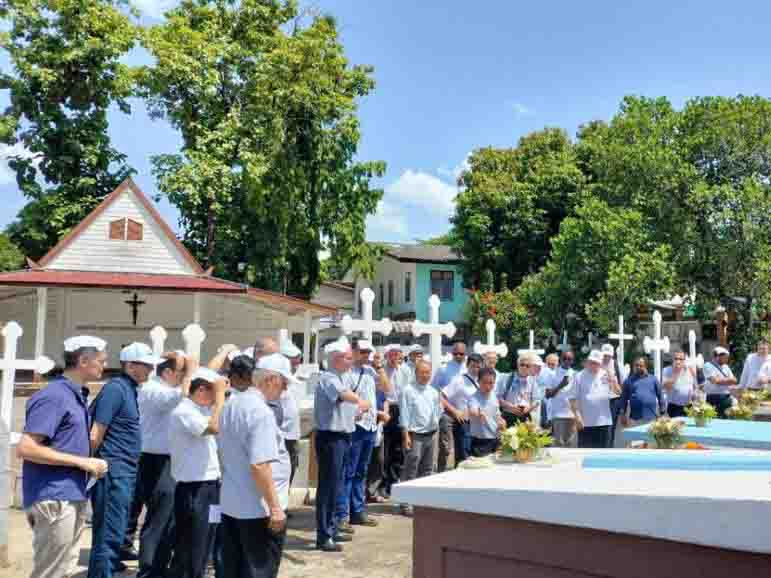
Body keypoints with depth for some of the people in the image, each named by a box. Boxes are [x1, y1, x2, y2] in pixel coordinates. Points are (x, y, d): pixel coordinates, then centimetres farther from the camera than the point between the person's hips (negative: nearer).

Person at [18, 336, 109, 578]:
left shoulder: (76, 395, 11)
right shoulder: (54, 396, -16)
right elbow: (25, 448, -22)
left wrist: (90, 464, 6)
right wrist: (82, 461, -19)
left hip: (73, 497, 9)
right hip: (54, 500, -9)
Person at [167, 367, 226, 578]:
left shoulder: (202, 409, 11)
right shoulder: (184, 412, -18)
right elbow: (215, 427, -33)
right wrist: (220, 394, -24)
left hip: (208, 487, 10)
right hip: (193, 491, -9)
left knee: (201, 551, 20)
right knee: (189, 553, 1)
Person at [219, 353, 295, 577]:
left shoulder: (230, 405, 9)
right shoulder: (260, 411, -21)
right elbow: (260, 465, -26)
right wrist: (275, 506, -21)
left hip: (230, 504, 9)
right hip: (259, 509, -9)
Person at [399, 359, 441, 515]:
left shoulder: (434, 392, 10)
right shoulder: (409, 391, -6)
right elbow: (405, 414, -9)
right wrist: (406, 435, -13)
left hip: (430, 435, 6)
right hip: (415, 435, -6)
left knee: (426, 470, 13)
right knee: (411, 471, -6)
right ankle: (406, 503, -1)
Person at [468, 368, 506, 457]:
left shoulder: (494, 397, 5)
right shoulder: (474, 398, -18)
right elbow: (472, 412, -39)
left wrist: (501, 422, -3)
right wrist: (479, 414, -61)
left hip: (495, 440, 7)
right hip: (480, 442, -7)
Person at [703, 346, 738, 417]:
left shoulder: (726, 367, 16)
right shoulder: (708, 366, -5)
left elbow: (734, 380, 6)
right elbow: (715, 381, -15)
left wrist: (721, 380, -11)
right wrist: (728, 380, 0)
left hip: (726, 397, 7)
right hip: (714, 398, -7)